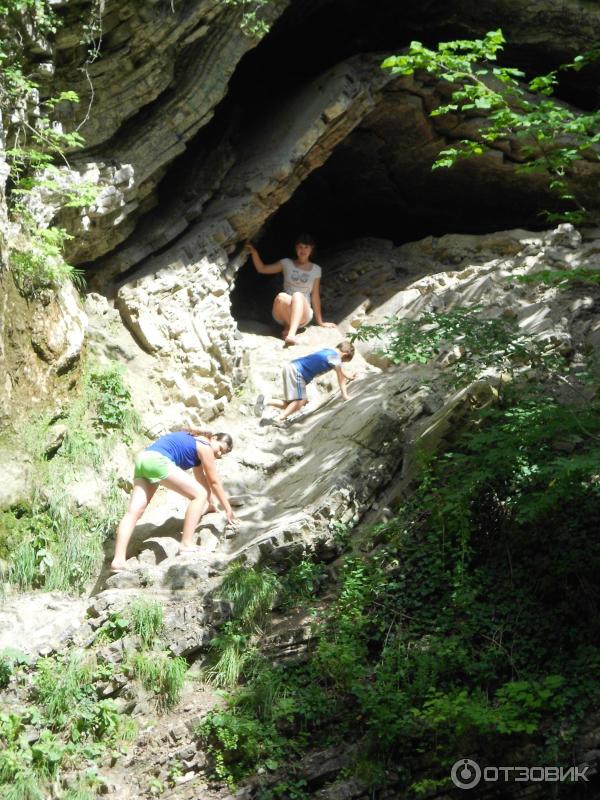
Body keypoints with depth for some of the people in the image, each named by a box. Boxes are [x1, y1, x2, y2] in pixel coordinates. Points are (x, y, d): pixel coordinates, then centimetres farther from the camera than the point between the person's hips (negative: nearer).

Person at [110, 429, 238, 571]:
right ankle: (186, 544, -10)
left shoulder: (195, 441, 30)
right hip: (158, 461, -10)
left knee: (134, 511, -2)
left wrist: (209, 503, 46)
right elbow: (214, 482, 9)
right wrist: (228, 509, 16)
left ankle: (118, 560, -14)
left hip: (142, 459, 10)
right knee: (200, 494, -3)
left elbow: (202, 479, 39)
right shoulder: (205, 446, 5)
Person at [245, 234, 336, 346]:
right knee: (281, 297, -35)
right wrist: (254, 252, -11)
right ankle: (288, 327, -17)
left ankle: (291, 333, -53)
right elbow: (261, 269, 5)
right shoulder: (287, 263, 9)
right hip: (282, 316, 0)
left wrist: (320, 321, 10)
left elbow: (315, 296, 10)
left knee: (298, 295, -35)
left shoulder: (316, 269, 9)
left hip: (302, 315, 0)